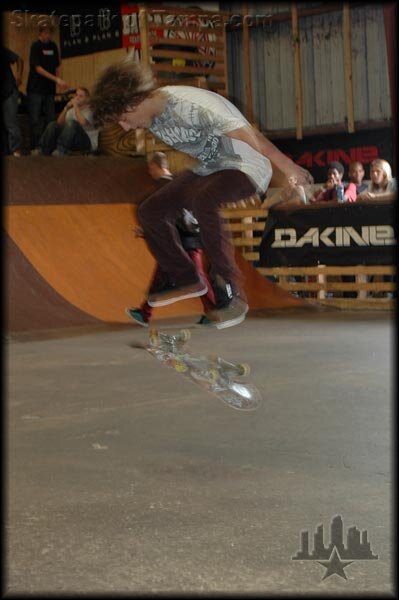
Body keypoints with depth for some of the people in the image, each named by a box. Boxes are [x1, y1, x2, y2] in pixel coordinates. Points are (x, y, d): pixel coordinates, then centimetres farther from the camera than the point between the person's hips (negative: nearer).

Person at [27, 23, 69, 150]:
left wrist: (57, 80, 2)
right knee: (35, 121, -3)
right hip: (35, 89, -5)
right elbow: (38, 68, -16)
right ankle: (35, 148, 1)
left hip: (49, 89, 6)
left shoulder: (53, 46, 9)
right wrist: (56, 79, -22)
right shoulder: (36, 46, -9)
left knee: (51, 120, 6)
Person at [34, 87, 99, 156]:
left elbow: (82, 123, -26)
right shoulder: (72, 110, 15)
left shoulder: (90, 111, -5)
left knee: (71, 123, -31)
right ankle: (42, 149, -22)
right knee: (53, 125, -12)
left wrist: (76, 106, -17)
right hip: (74, 141, 6)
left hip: (88, 142, -6)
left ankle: (61, 150, -38)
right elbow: (59, 123, 2)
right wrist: (66, 108, -9)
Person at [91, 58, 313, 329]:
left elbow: (250, 135, -27)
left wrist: (289, 169, -23)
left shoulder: (192, 105, -30)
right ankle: (187, 281, 13)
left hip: (246, 166, -9)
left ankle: (232, 294, -27)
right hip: (207, 168, 9)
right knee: (150, 210, -4)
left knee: (202, 201, -37)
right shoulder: (152, 116, -2)